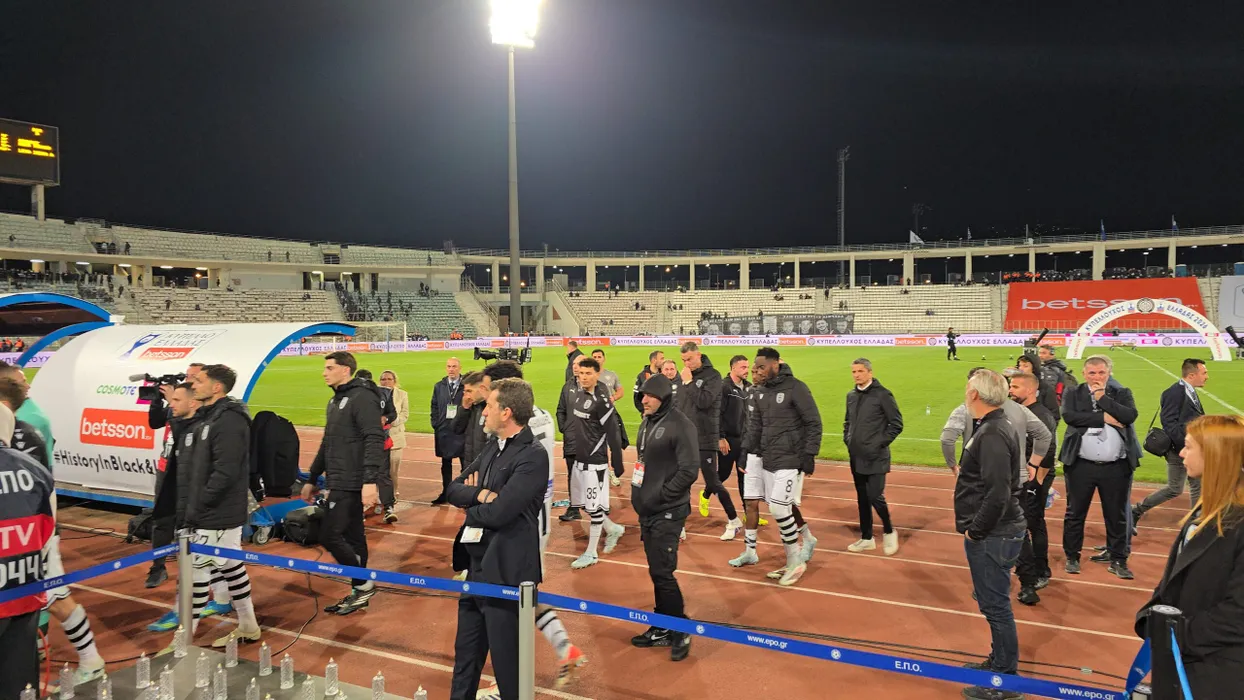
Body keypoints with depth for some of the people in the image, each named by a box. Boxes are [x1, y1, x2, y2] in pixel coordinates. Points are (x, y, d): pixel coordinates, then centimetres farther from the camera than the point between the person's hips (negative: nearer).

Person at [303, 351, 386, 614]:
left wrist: (370, 481, -29)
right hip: (339, 483, 9)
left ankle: (363, 584, 3)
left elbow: (375, 440, -22)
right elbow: (327, 444, 25)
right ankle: (359, 593, 20)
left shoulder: (362, 397, -13)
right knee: (352, 537, 12)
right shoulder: (335, 400, 18)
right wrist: (312, 479, 26)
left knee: (329, 535, -10)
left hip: (352, 485, -9)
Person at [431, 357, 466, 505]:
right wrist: (435, 424, 5)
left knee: (465, 464, 3)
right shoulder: (439, 386, 9)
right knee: (446, 464, 12)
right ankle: (445, 493, 21)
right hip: (443, 430, 4)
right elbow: (434, 407, 14)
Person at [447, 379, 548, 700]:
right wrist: (480, 495, -13)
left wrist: (470, 506, -5)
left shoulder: (533, 456, -18)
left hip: (506, 571, -8)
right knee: (466, 653, 21)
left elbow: (498, 512, -24)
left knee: (506, 659, 5)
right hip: (478, 567, 9)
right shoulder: (493, 447, 10)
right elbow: (454, 489, 7)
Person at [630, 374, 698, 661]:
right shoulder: (646, 423, 12)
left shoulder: (680, 425, -14)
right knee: (656, 571, 14)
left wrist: (659, 496, -17)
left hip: (667, 512, -8)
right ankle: (662, 628, 25)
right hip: (647, 511, 8)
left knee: (662, 572, -7)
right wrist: (641, 496, 12)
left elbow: (689, 470, -19)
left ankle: (680, 631, 9)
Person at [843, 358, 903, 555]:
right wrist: (847, 439, 9)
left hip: (876, 458, -6)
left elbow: (897, 424, -8)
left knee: (875, 496, -9)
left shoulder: (882, 395, -10)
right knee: (862, 498, 12)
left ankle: (889, 532, 15)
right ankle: (866, 538, 23)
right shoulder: (851, 396, 9)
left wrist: (880, 443, -11)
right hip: (856, 457, 6)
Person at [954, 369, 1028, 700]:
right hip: (994, 533, 10)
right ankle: (999, 663, 36)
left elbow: (998, 494, -27)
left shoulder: (992, 434, -22)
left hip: (992, 536, -10)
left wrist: (975, 530, -18)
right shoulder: (994, 427, 10)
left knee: (995, 605, 2)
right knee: (991, 602, 21)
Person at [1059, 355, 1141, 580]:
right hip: (1081, 465, -1)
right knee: (1075, 513, 9)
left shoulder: (1122, 393, 6)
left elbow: (1130, 415, -12)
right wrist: (1104, 417, -15)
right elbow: (1069, 416, -16)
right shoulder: (1073, 394, 3)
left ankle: (1118, 560, 23)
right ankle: (1072, 557, 22)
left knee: (1116, 515, 10)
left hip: (1116, 467, 1)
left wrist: (1102, 398, -10)